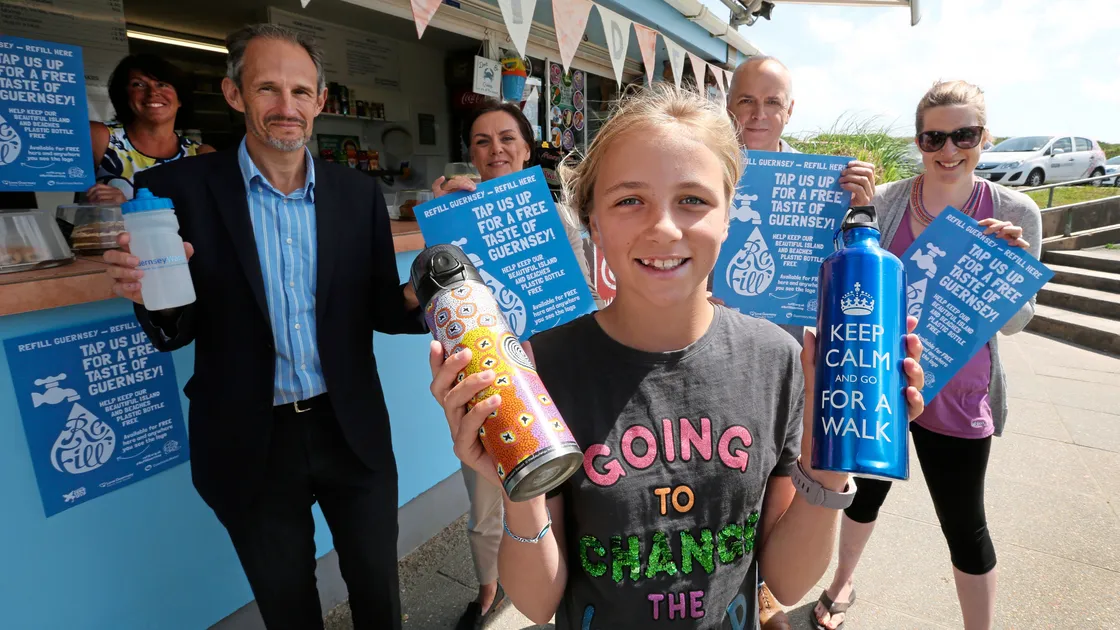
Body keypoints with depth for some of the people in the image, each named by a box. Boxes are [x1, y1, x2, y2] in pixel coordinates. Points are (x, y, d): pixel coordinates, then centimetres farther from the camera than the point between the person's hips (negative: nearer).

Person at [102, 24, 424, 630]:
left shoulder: (359, 192, -3)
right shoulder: (180, 189, -8)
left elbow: (378, 309, 1)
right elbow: (175, 334, -2)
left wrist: (417, 300, -21)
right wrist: (151, 295, -24)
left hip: (352, 433, 2)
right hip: (251, 444, -1)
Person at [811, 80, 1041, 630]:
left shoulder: (1014, 213, -5)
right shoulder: (884, 201, -5)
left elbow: (1015, 321, -1)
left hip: (957, 393, -1)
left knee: (964, 522, 11)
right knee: (868, 490, 20)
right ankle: (842, 585, 46)